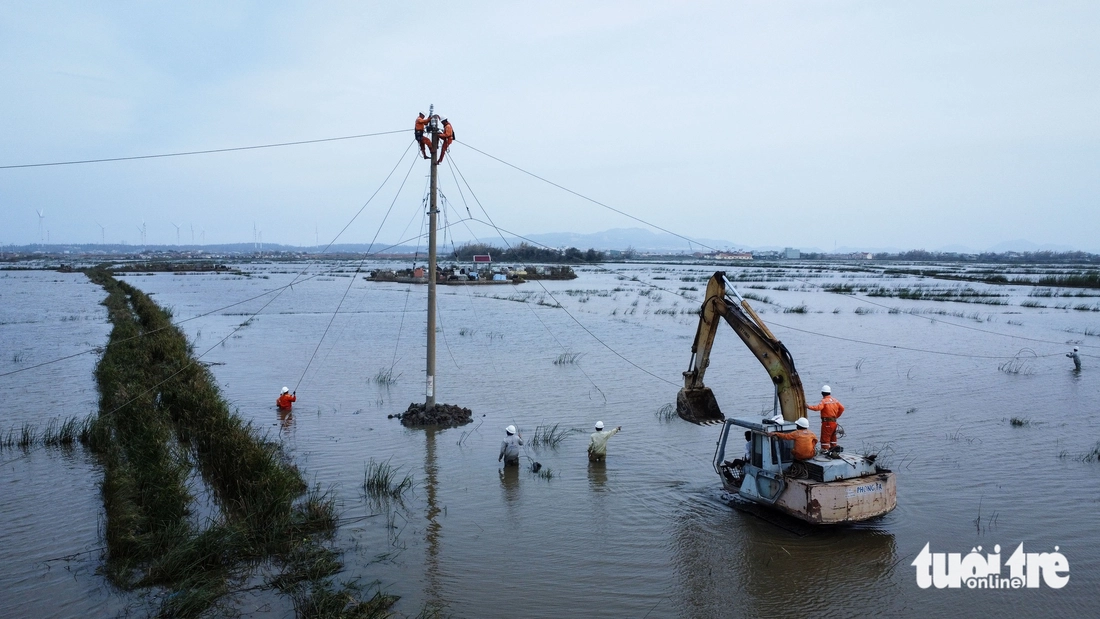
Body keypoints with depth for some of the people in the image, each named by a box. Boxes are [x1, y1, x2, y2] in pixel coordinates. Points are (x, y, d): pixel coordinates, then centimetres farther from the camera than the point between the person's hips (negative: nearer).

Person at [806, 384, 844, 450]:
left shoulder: (824, 401, -14)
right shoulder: (835, 400, 9)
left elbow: (818, 407, -29)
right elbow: (842, 408, 12)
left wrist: (808, 406, -24)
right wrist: (837, 416, 22)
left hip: (827, 422, -8)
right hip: (834, 421, 8)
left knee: (825, 437, -5)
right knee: (833, 437, 20)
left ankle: (825, 449, -8)